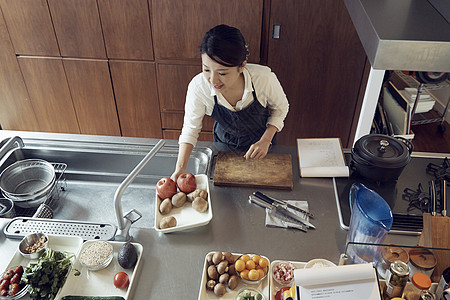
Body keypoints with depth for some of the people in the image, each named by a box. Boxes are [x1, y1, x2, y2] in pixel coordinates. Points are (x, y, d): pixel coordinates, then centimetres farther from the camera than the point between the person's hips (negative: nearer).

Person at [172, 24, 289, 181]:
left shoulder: (264, 78, -36)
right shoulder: (198, 87, -33)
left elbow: (281, 107, -13)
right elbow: (190, 128, -17)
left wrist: (265, 141, -25)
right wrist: (180, 168, -27)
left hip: (261, 140, 0)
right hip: (224, 143, 1)